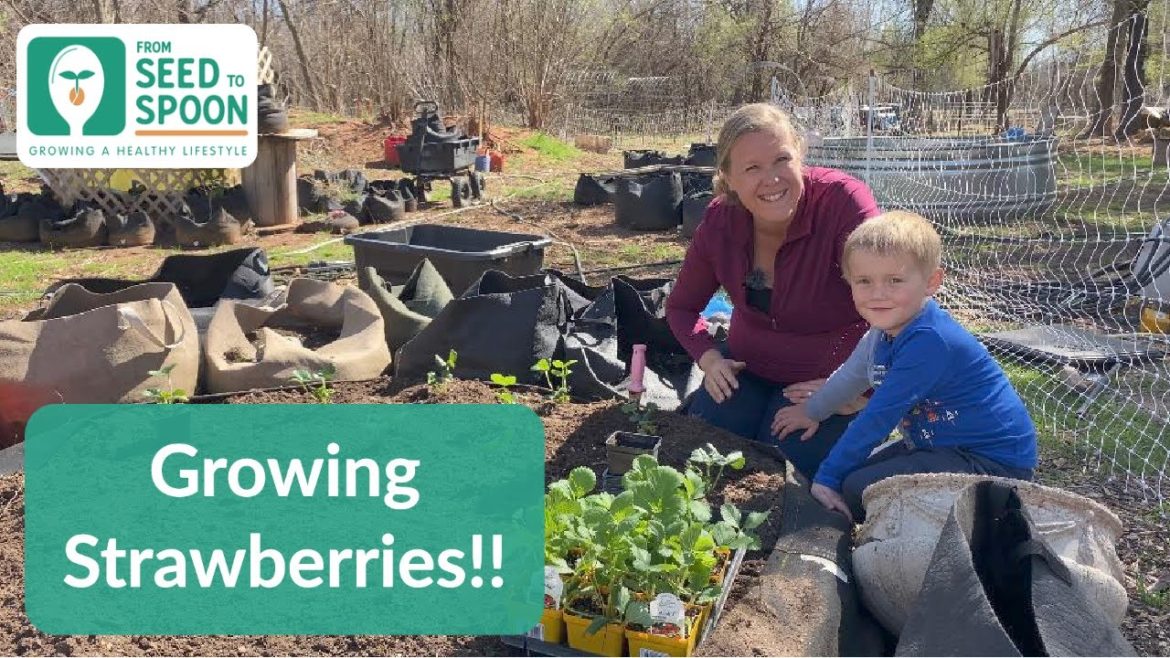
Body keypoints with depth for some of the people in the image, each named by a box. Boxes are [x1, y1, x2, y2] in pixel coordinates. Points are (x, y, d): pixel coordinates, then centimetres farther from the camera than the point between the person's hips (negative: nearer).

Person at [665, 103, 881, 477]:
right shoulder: (719, 221, -11)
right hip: (749, 366, 4)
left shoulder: (842, 201, -26)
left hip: (827, 376, -3)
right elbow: (681, 306, 5)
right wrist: (708, 357, -12)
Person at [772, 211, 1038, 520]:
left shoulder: (929, 342, -28)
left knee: (860, 489, -21)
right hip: (943, 446, 10)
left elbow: (877, 419, -25)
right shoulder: (889, 327, 1)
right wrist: (812, 410, 37)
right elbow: (853, 372, 23)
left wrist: (826, 479, -19)